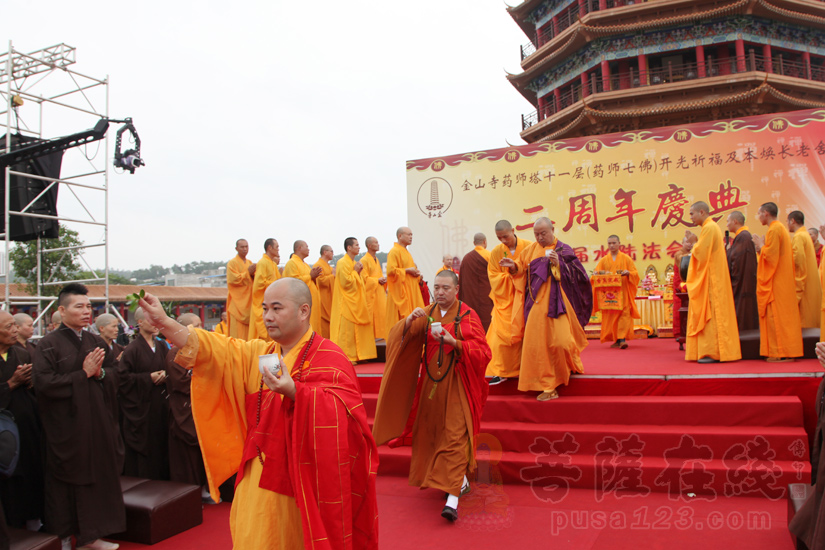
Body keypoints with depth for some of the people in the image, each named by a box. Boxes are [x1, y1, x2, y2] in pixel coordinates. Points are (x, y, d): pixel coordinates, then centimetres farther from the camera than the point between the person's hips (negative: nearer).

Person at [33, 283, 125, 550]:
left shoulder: (97, 342, 10)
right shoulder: (48, 345, -6)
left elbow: (114, 378, 9)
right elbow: (43, 383, -16)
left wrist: (100, 373, -12)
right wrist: (83, 374, -15)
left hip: (97, 424, 5)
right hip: (67, 426, -5)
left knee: (97, 477, 8)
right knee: (66, 482, 5)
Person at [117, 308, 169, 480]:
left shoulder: (162, 346, 8)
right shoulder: (132, 349, -9)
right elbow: (123, 377, -14)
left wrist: (165, 374, -6)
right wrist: (148, 377, -15)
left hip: (159, 405, 5)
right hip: (140, 406, -5)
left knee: (161, 445, 8)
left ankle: (162, 478, 19)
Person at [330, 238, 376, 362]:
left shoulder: (354, 263, 16)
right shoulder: (342, 263, -12)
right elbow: (345, 282, -20)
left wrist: (358, 273, 5)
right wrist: (355, 271, -11)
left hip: (356, 302, 9)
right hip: (347, 303, -9)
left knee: (358, 331, 9)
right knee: (347, 331, -7)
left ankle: (357, 355, 14)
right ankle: (345, 357, -3)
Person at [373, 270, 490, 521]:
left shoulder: (468, 316, -4)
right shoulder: (426, 315, 8)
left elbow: (482, 352, -10)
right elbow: (397, 337, -1)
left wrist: (454, 342, -24)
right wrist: (409, 321, -22)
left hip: (457, 386, -5)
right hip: (431, 384, 5)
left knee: (455, 437, -11)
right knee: (433, 434, 12)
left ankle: (453, 497, -10)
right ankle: (460, 480, 32)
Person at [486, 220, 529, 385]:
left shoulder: (528, 247, -3)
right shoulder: (496, 252, 3)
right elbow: (494, 277, 2)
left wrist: (516, 268, -19)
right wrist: (511, 274, -13)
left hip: (523, 297, -1)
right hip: (504, 299, 1)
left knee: (524, 333, -1)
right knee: (501, 334, -6)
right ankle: (501, 371, 1)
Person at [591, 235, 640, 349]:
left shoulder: (626, 258, 9)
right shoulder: (603, 260, 14)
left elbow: (635, 273, 5)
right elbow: (596, 274, 10)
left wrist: (628, 273, -16)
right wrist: (601, 273, -12)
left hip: (623, 292, -2)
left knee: (624, 314, -13)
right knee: (610, 316, -2)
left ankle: (622, 338, -17)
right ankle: (616, 339, 5)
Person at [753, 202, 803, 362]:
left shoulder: (774, 230, -14)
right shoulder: (781, 228, 17)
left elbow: (770, 255, -20)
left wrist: (760, 245, -5)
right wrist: (762, 246, 12)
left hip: (775, 281, -10)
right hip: (782, 281, 10)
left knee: (776, 314, -8)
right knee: (783, 313, 10)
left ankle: (781, 353, -6)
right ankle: (787, 351, 12)